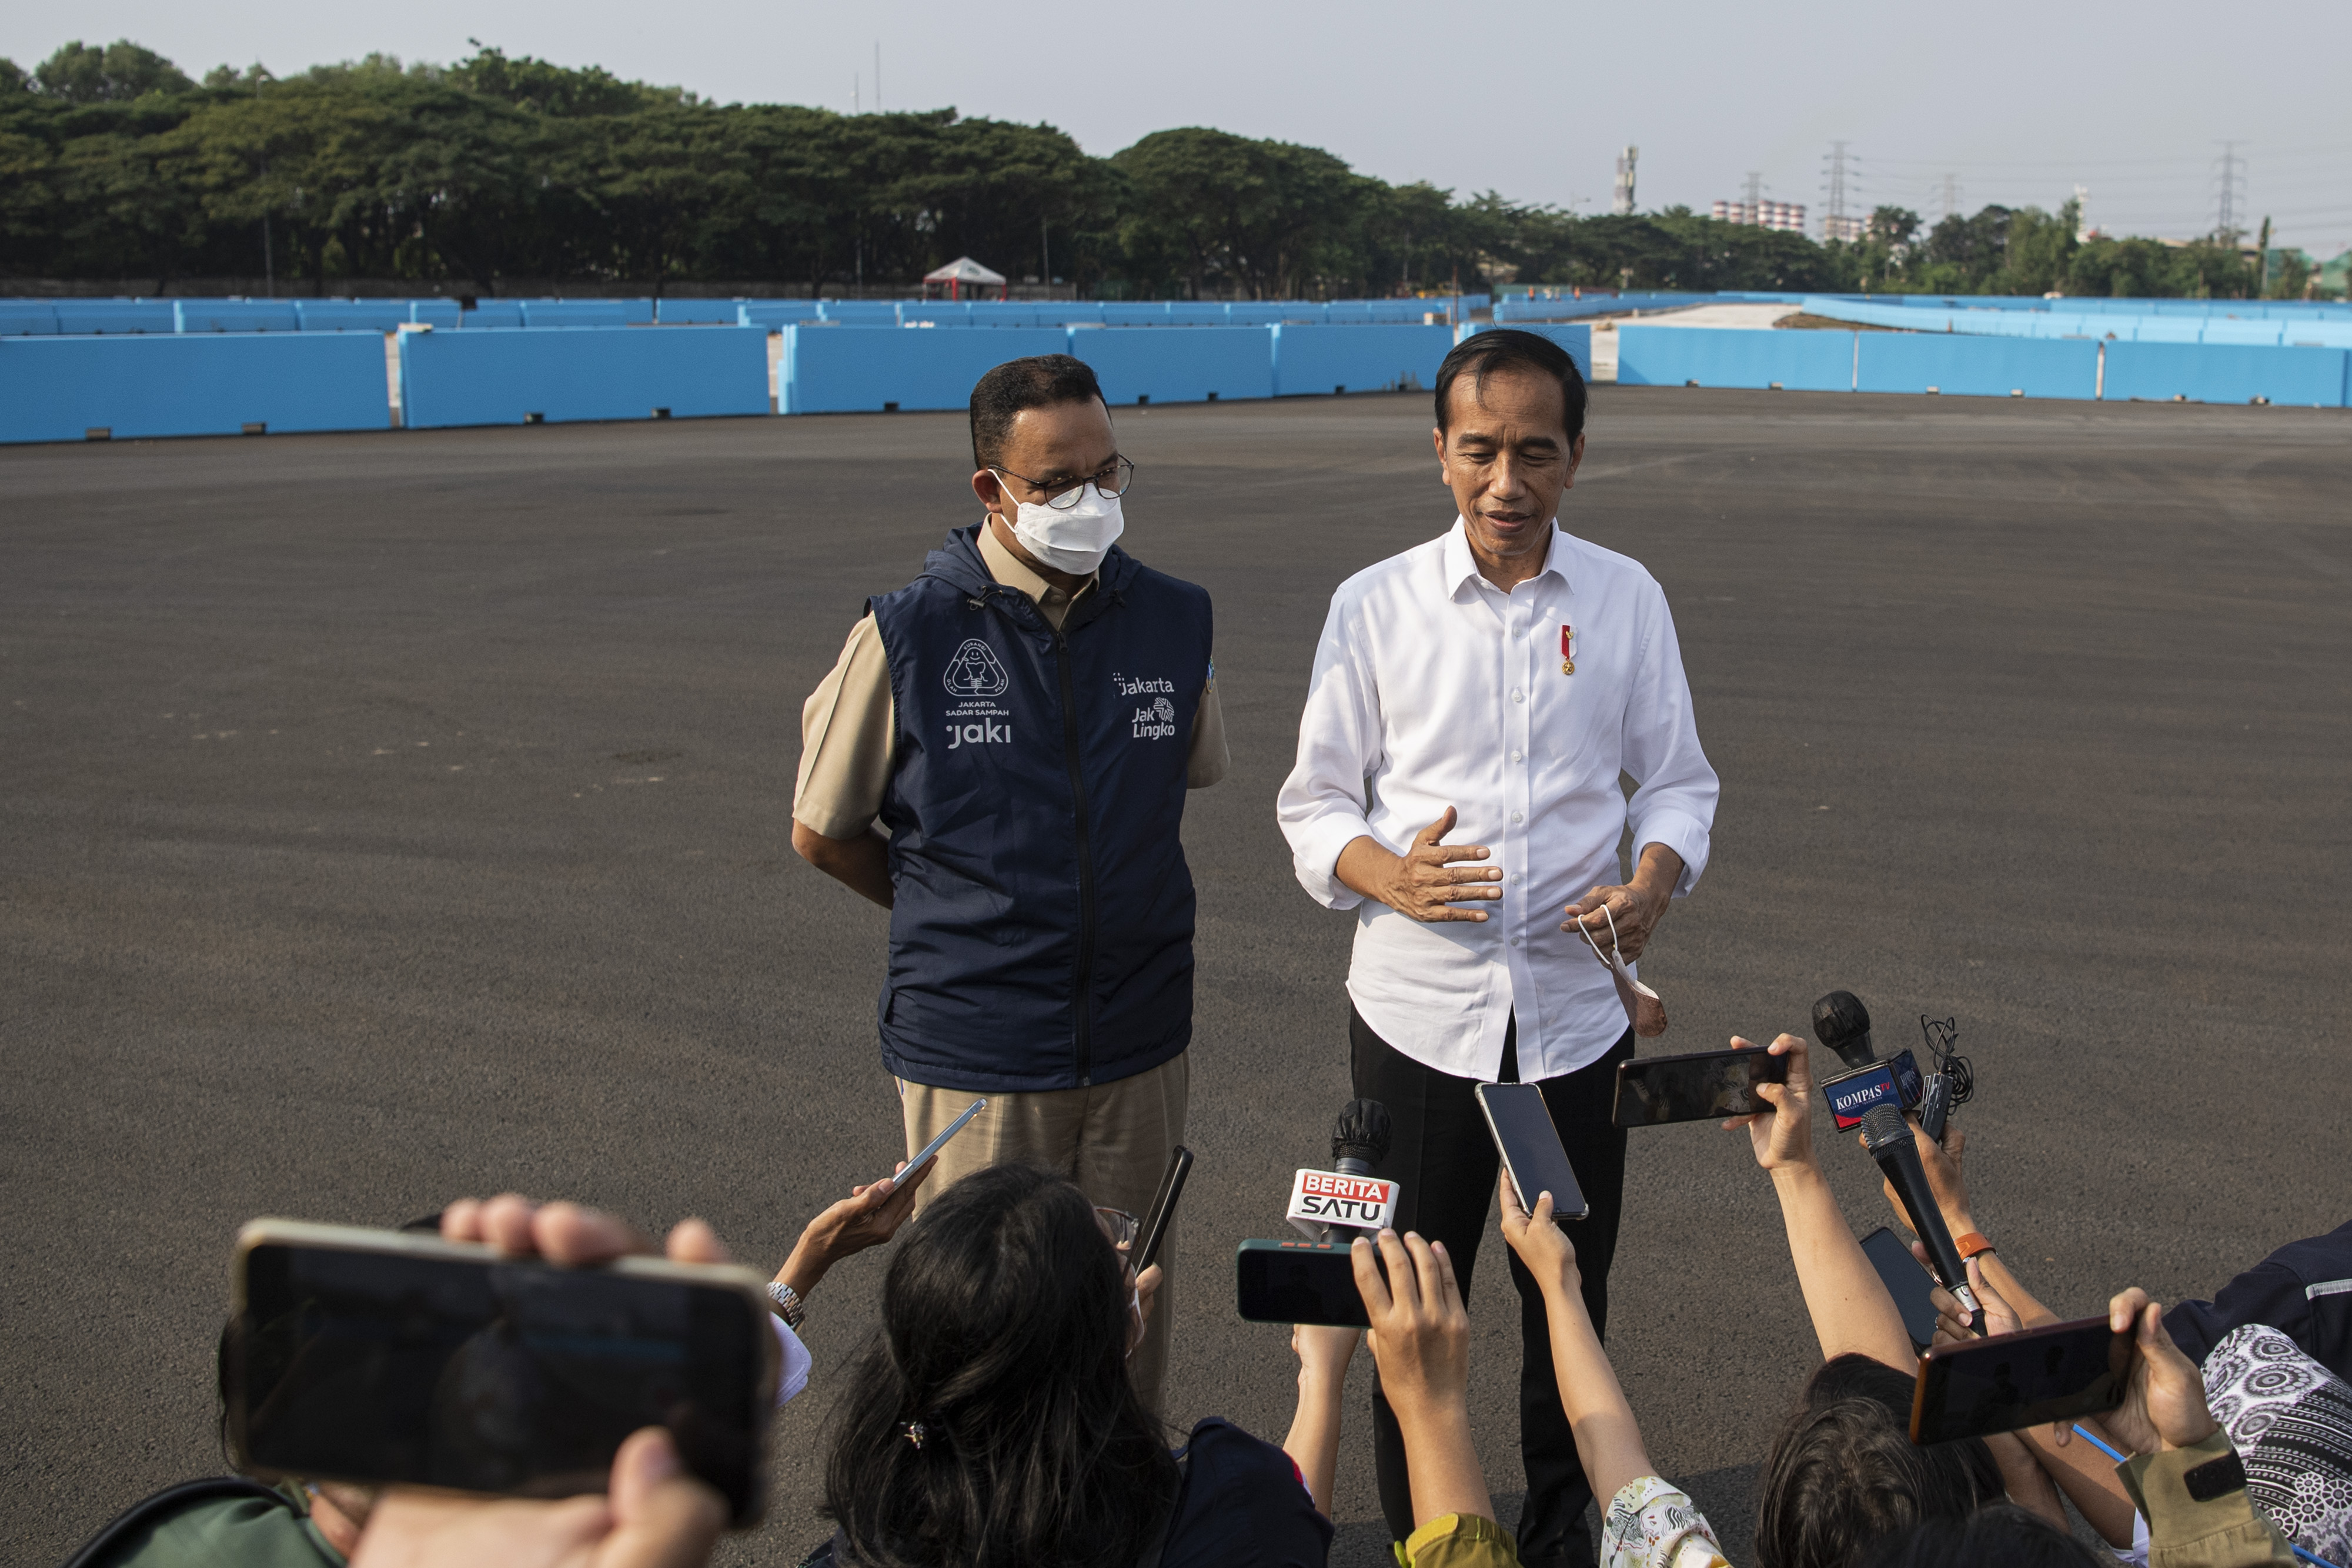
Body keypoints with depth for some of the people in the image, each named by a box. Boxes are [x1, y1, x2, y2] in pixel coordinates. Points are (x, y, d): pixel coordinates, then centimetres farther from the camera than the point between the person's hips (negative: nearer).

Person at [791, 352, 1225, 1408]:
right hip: (974, 1052, -3)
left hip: (1140, 1044, 3)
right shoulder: (908, 633, -9)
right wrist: (958, 918, 8)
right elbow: (823, 832, 3)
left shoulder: (1176, 620, 1)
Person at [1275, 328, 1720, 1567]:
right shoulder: (1375, 604, -3)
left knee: (1570, 1301, 15)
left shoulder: (1628, 598, 3)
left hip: (1576, 1008, 1)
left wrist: (1655, 880, -12)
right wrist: (1388, 874, -20)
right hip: (1417, 1011, -1)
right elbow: (1315, 803, 1)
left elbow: (1677, 780, 9)